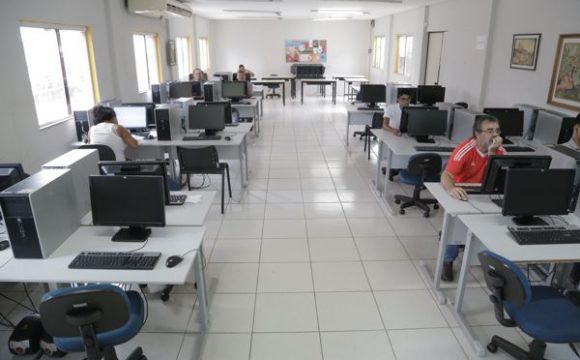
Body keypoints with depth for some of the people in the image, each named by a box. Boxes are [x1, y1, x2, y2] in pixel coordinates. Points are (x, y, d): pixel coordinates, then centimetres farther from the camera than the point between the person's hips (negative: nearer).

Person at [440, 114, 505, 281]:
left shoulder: (500, 150, -10)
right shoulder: (465, 149, -24)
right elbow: (446, 175, -35)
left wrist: (492, 152, -30)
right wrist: (452, 189, -58)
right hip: (461, 193, -4)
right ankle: (448, 261, -13)